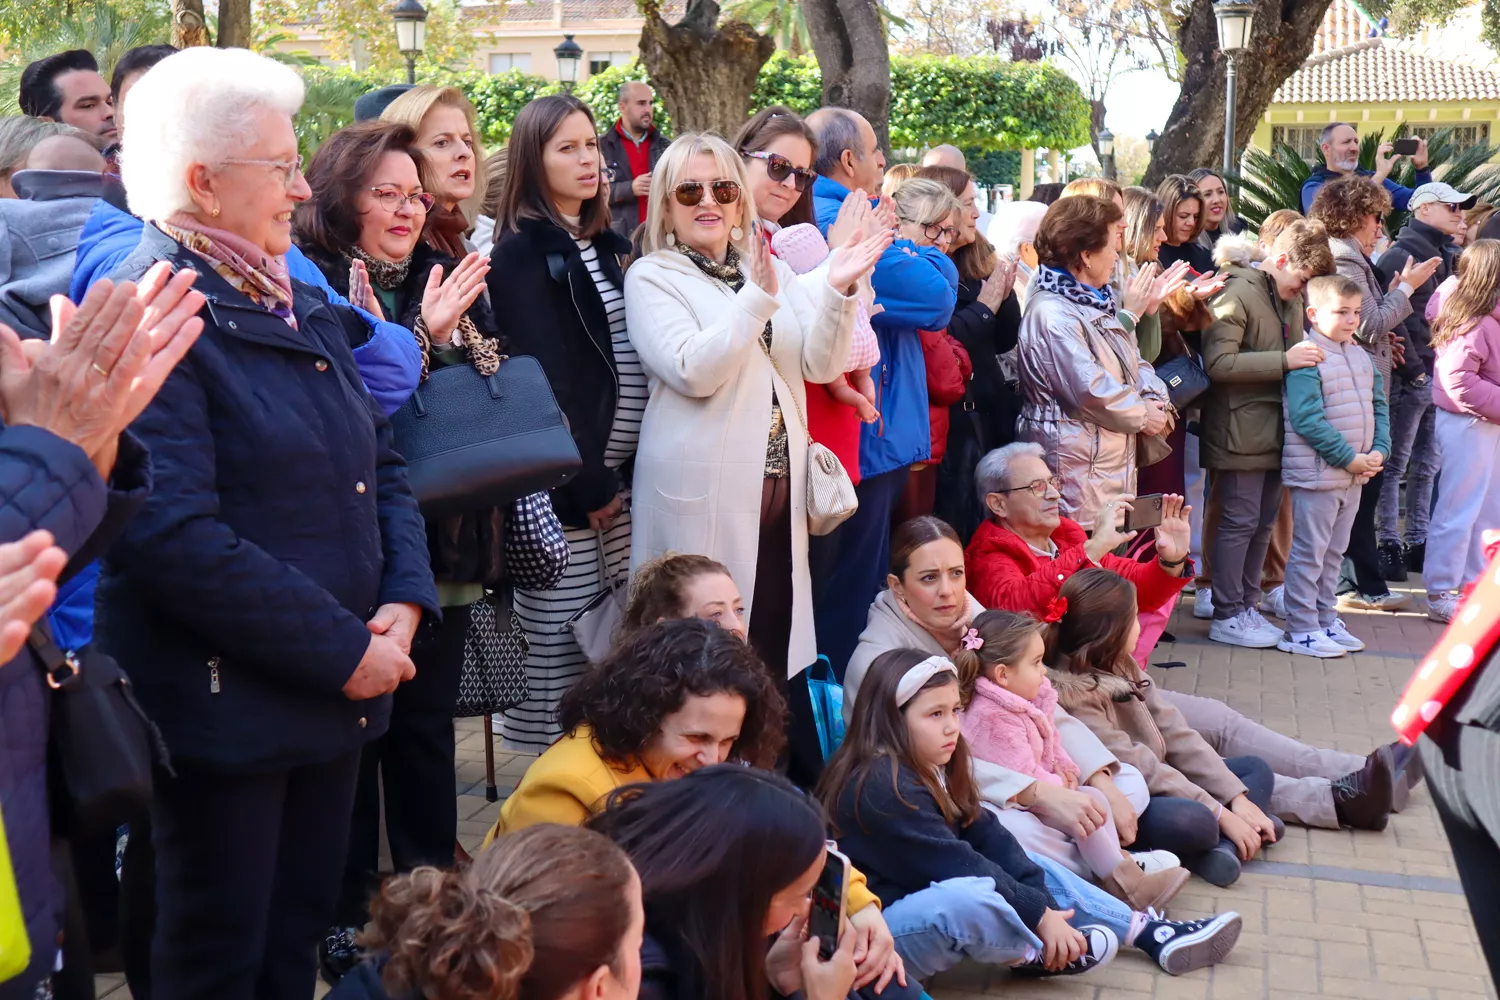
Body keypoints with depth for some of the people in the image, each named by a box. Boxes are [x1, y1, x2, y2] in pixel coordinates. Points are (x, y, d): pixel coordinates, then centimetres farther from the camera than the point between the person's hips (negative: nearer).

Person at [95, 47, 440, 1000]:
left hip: (333, 699, 8)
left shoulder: (301, 303, 11)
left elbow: (380, 460, 15)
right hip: (225, 705, -8)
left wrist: (404, 599, -2)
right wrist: (345, 651, -20)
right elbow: (176, 537, -25)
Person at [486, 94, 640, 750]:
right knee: (563, 637, -1)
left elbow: (638, 355, 15)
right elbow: (545, 377, -12)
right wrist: (587, 484, -13)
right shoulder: (521, 255, -7)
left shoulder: (610, 246, 16)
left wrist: (633, 468, 6)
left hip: (622, 470, 7)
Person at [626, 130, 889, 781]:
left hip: (778, 487, 5)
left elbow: (821, 365, 7)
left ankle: (802, 789, 17)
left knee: (780, 638, 8)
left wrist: (837, 292, -8)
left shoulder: (773, 272, 16)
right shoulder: (651, 277, 0)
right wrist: (758, 297, -21)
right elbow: (694, 371, -15)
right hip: (704, 495, -5)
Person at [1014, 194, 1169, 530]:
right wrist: (1142, 415, -9)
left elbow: (1132, 362, 19)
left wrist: (1155, 398, -1)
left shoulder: (1095, 301, 14)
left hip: (1111, 458, 10)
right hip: (1077, 463, -10)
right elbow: (1091, 389, -23)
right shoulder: (1052, 313, -19)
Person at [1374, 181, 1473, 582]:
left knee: (1426, 466, 13)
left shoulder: (1449, 257, 15)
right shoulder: (1400, 256, -10)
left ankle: (1418, 543, 21)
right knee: (1396, 465, -1)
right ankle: (1390, 545, 5)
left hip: (1441, 378, 8)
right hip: (1412, 379, -8)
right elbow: (1392, 318, -17)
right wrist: (1413, 369, -16)